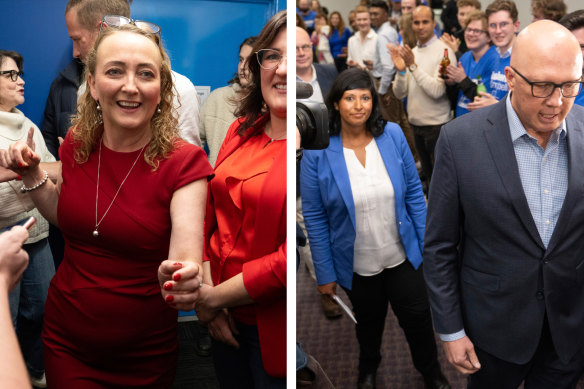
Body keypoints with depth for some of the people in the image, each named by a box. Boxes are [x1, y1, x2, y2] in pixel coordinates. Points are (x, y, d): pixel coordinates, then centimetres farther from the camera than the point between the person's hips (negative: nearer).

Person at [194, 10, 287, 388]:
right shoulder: (242, 130, 4)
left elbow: (287, 262, -21)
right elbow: (210, 215, 6)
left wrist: (215, 297, -12)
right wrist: (205, 290, -5)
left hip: (277, 332, -5)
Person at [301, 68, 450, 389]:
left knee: (417, 317, 15)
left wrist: (428, 244, -1)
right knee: (369, 321, 23)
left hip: (402, 255, 1)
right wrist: (325, 273, -9)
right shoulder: (317, 151, -17)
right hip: (357, 263, -1)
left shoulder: (392, 135, -11)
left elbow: (414, 192, -2)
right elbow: (314, 217, -12)